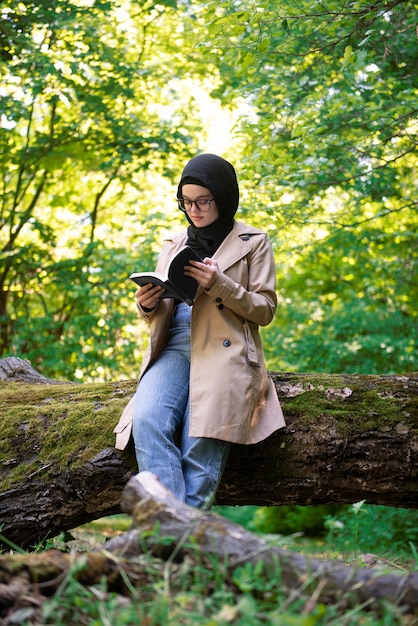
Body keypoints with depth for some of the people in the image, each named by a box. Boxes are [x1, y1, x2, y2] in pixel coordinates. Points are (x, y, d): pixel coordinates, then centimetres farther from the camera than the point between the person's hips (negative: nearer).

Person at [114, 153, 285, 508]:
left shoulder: (253, 243, 11)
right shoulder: (174, 245, 23)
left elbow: (265, 309, 4)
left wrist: (219, 285, -13)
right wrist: (147, 305, -2)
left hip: (225, 350, -3)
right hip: (174, 348, 3)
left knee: (203, 440, -29)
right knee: (147, 421, -28)